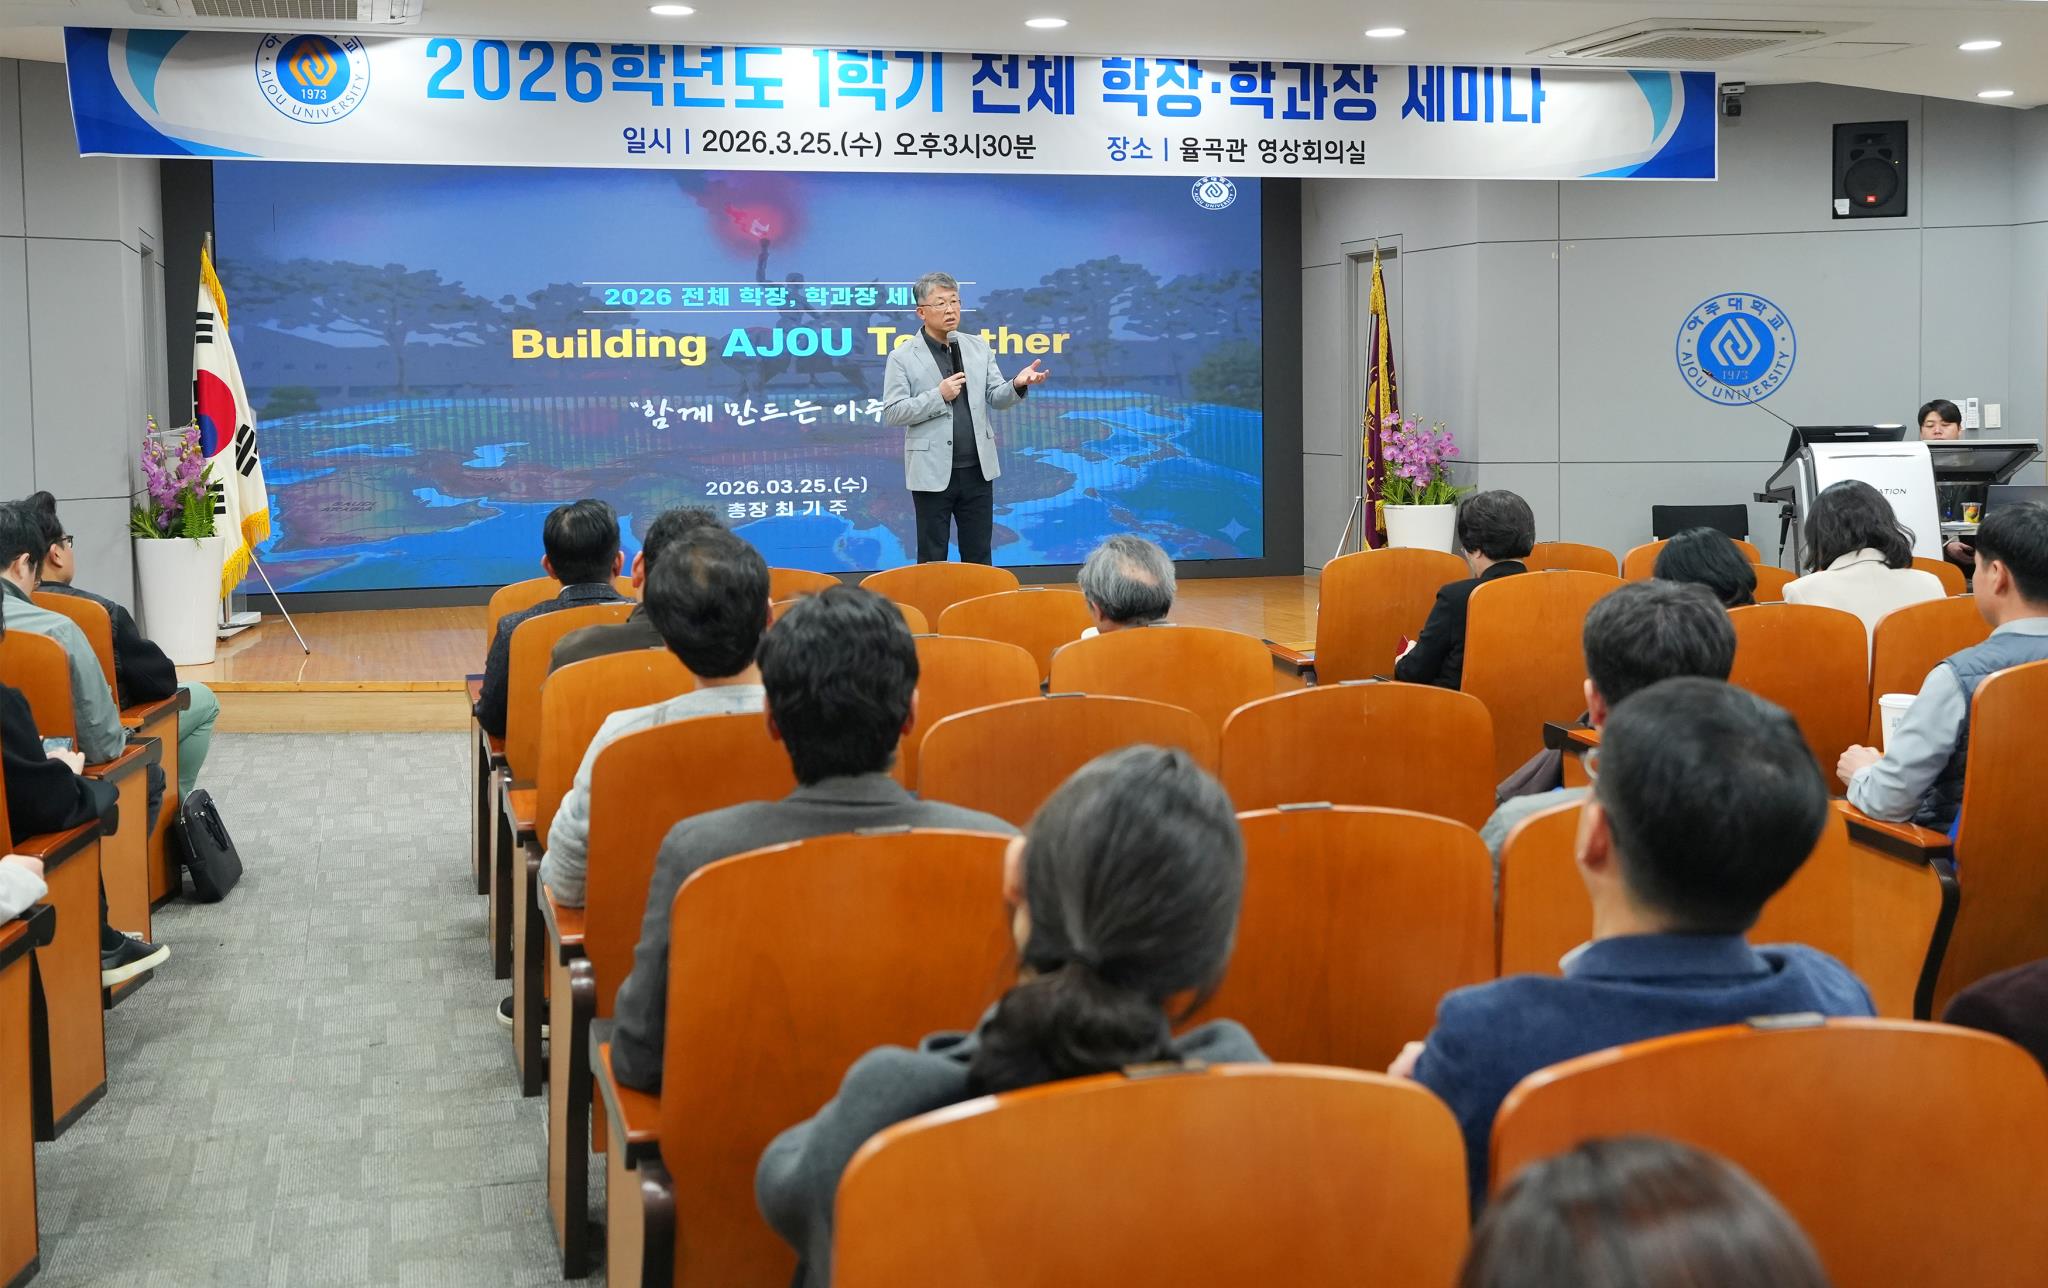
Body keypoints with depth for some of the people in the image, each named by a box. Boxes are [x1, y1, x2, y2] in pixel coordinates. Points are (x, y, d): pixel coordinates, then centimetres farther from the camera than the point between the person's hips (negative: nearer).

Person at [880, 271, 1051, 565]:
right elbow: (891, 413, -8)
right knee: (932, 559, 5)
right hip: (933, 473, -4)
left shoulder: (978, 347, 9)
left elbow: (995, 398, 9)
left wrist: (1018, 385, -13)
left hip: (978, 470, 4)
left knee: (979, 556, 10)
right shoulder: (902, 357, -4)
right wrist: (938, 396, -16)